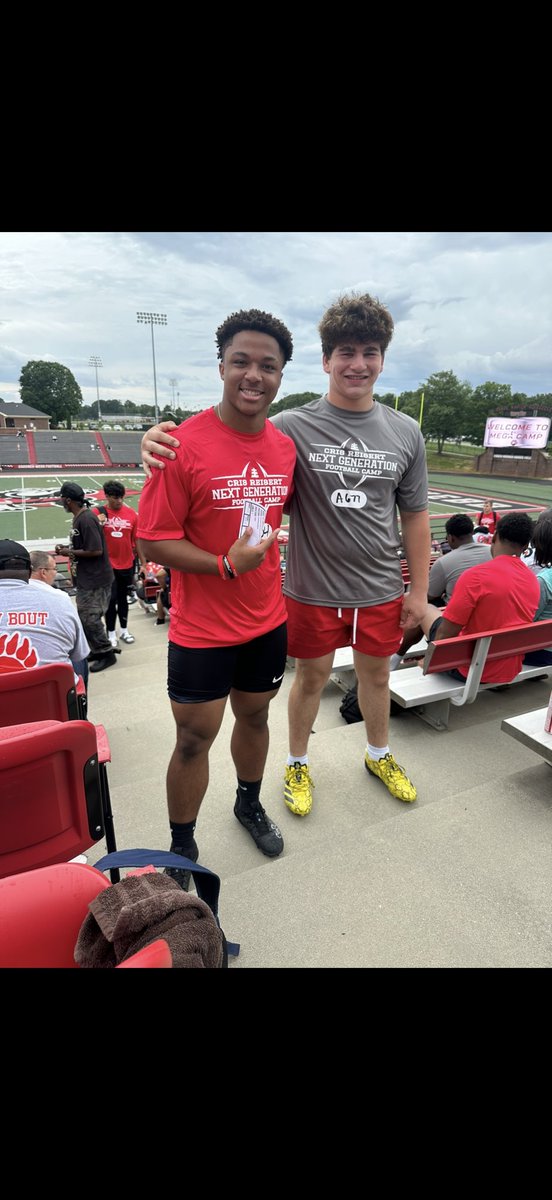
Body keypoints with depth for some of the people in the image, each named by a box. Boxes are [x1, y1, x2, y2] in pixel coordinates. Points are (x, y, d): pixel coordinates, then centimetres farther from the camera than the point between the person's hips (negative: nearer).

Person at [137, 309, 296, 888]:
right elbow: (152, 540, -16)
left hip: (268, 622, 5)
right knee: (194, 738, 8)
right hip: (202, 629, -5)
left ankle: (249, 804, 50)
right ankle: (182, 848, 33)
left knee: (255, 716, 22)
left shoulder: (285, 447, 1)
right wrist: (227, 565, -24)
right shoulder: (184, 444, -17)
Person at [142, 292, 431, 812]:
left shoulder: (405, 432, 0)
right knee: (311, 677, 15)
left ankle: (379, 754, 48)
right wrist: (163, 439, -33)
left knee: (376, 674, 20)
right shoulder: (294, 427, -10)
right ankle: (297, 763, 41)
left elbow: (414, 516, 5)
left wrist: (419, 589, 5)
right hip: (313, 589, -2)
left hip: (381, 591, 3)